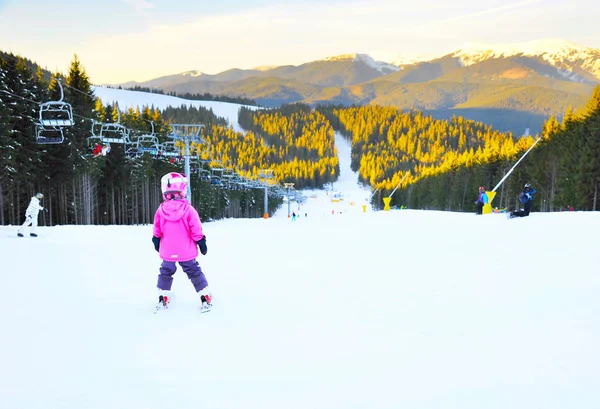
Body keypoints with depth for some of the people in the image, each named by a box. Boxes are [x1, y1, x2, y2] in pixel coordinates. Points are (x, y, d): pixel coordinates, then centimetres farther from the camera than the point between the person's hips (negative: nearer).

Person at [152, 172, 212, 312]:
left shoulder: (161, 210, -7)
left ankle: (163, 298, 21)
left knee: (165, 272, 19)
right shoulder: (188, 209, -15)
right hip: (186, 252, -2)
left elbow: (157, 230, 4)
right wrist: (202, 243, 1)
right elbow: (196, 230, -10)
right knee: (194, 272, 9)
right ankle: (205, 297, 9)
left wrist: (156, 241, 18)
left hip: (167, 252, 2)